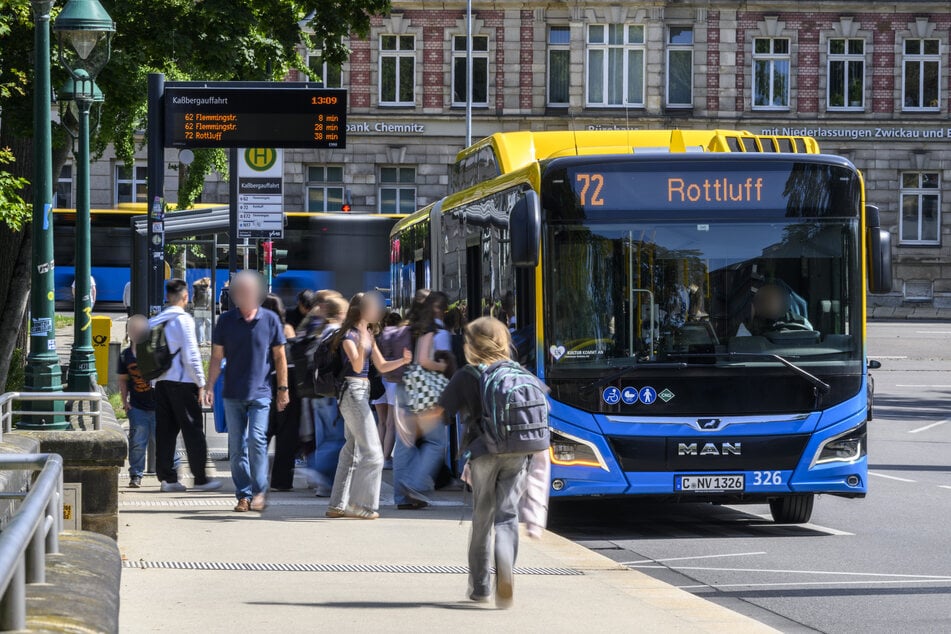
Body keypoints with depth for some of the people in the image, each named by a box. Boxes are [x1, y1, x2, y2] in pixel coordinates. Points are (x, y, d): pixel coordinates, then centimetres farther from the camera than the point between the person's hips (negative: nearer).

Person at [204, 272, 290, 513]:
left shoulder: (270, 319, 2)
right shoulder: (226, 321, 4)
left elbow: (279, 357, 8)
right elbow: (217, 357, 8)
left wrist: (283, 389, 5)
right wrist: (210, 387, 0)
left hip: (260, 393, -2)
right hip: (233, 394, 2)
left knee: (256, 438, -16)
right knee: (237, 447, 4)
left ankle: (260, 490, -5)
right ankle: (243, 495, 11)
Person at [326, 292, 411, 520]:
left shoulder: (368, 335, 14)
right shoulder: (349, 336, -13)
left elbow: (381, 366, 14)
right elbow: (357, 366, -25)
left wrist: (402, 361, -3)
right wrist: (361, 343, -40)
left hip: (362, 393, 10)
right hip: (353, 392, -10)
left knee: (352, 451, 12)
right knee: (372, 453, -9)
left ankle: (338, 505, 17)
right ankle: (360, 504, -4)